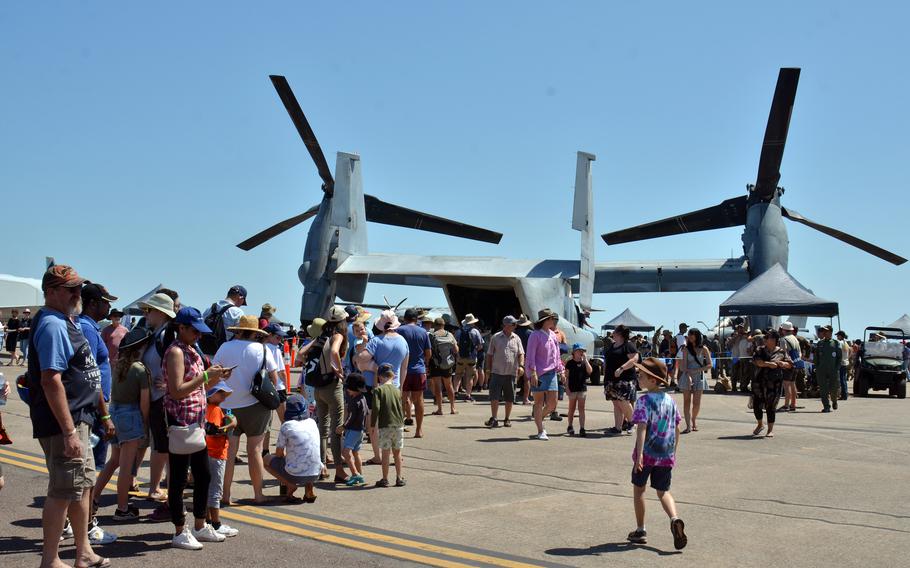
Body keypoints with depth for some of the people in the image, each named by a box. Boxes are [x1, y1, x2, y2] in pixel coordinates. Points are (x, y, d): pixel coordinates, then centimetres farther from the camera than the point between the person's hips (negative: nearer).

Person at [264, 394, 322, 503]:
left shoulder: (286, 426, -7)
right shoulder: (312, 422, 8)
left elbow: (279, 454, -1)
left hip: (295, 475, -5)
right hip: (315, 474, 5)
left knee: (267, 459, 18)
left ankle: (290, 485, 0)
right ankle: (310, 488, 15)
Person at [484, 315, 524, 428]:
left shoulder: (516, 339, 8)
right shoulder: (495, 337, 2)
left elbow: (521, 354, 6)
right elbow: (489, 354, 7)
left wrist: (521, 365, -11)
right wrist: (488, 369, 4)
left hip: (511, 372, 2)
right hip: (497, 372, -2)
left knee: (509, 398, 7)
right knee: (494, 396, -8)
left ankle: (507, 419, 18)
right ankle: (494, 419, -4)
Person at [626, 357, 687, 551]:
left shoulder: (644, 401, -14)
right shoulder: (670, 400, 6)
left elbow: (642, 428, -23)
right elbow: (676, 429, 11)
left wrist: (639, 454, -27)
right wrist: (673, 452, 21)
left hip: (647, 453, -5)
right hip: (666, 455, 5)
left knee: (638, 488, 13)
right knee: (663, 491, 13)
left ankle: (640, 531, 20)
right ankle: (674, 519, -14)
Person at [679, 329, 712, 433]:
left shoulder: (703, 349, 1)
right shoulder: (686, 349, 3)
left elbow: (709, 365, -1)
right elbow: (684, 365, -4)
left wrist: (696, 370, -11)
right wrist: (688, 376, -19)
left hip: (699, 377, 0)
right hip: (687, 376, 0)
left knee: (696, 403, 1)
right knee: (687, 401, -6)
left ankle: (694, 420, 27)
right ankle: (688, 425, -9)